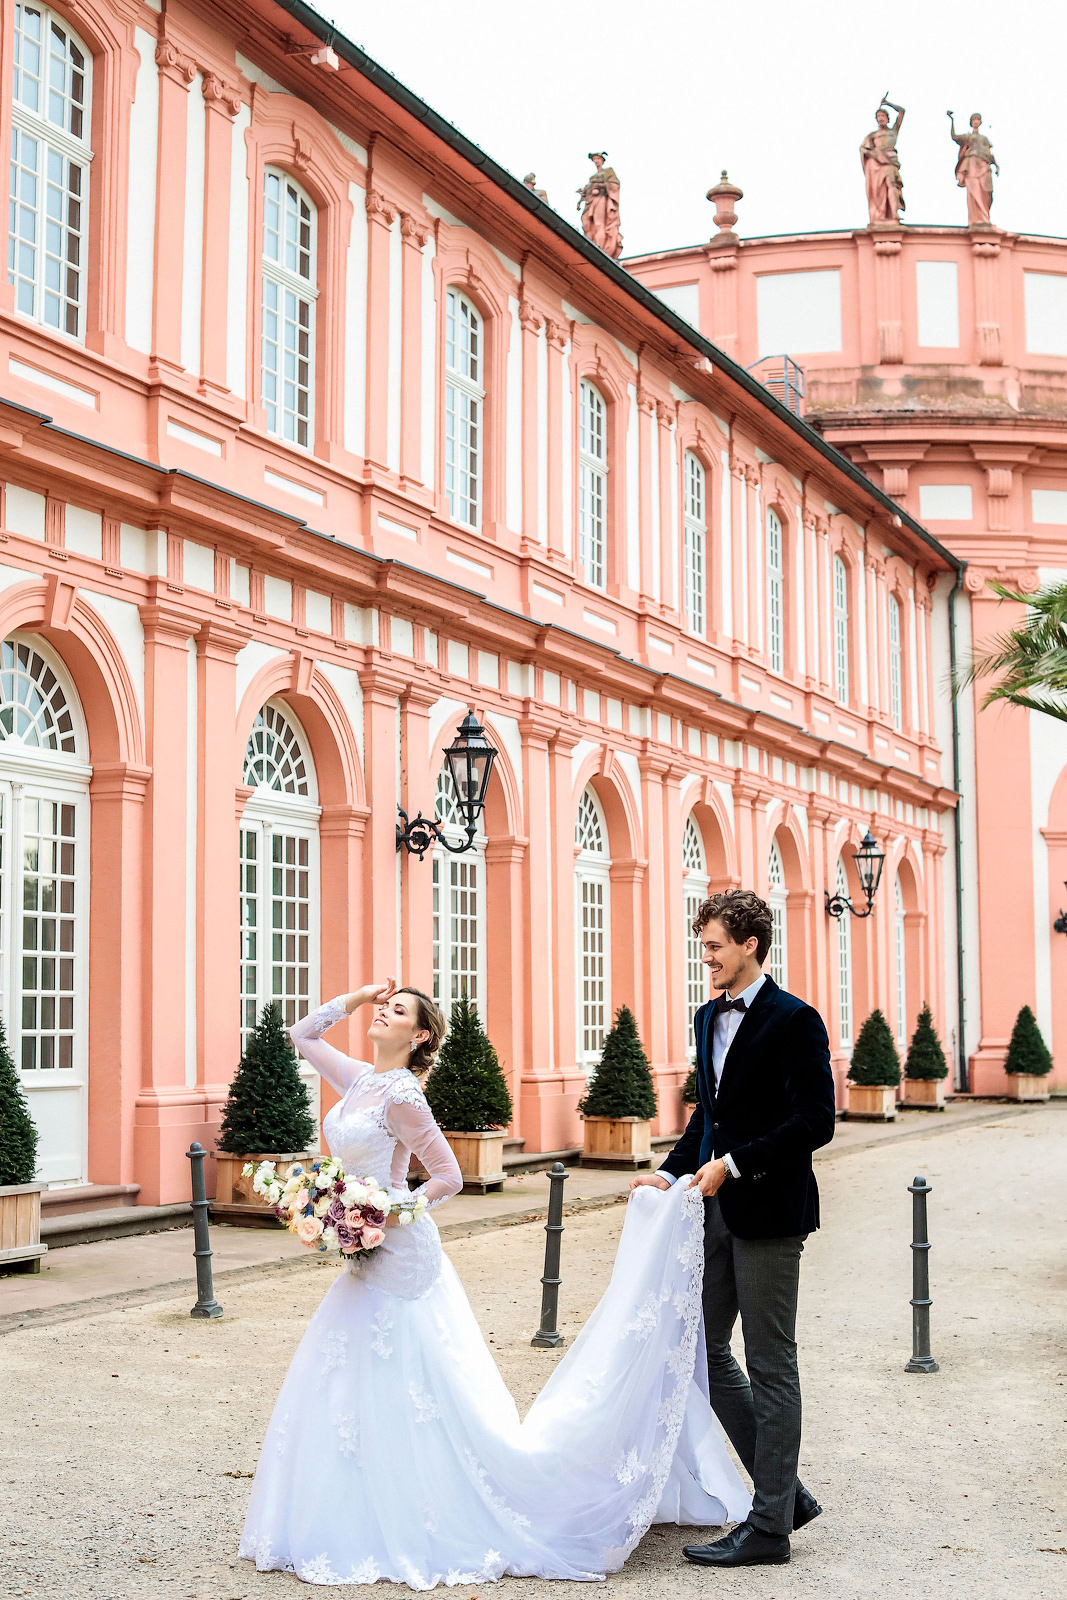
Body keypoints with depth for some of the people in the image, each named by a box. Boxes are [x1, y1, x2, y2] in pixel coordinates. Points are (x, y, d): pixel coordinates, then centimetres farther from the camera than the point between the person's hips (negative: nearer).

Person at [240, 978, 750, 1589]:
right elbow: (304, 1033, 22)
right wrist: (354, 998, 9)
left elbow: (449, 1177, -12)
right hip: (373, 1258, 9)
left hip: (396, 1255, -9)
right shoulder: (359, 1080, 8)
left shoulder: (401, 1095, -15)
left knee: (408, 1394, -3)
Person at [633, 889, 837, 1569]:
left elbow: (817, 1120, -17)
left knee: (771, 1367, 1)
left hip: (768, 1213, -9)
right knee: (705, 1349, 12)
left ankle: (769, 1528, 11)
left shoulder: (793, 1020, -13)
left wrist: (733, 1165, -18)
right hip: (717, 1210, 9)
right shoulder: (710, 1017, 13)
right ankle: (786, 1494, 24)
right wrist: (672, 1172, 7)